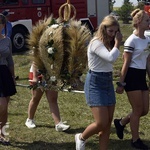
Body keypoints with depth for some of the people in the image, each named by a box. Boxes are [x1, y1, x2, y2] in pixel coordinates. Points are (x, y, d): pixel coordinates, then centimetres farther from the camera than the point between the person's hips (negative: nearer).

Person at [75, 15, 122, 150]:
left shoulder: (108, 43, 10)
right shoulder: (96, 43, -16)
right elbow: (111, 58, -31)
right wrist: (117, 43, -20)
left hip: (108, 82, 9)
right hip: (95, 83, -9)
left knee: (108, 123, 8)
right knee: (101, 123, -11)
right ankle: (81, 138, 19)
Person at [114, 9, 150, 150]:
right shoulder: (131, 41, -13)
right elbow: (126, 64, -13)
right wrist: (121, 83, -14)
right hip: (132, 76, -8)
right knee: (138, 110, 0)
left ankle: (121, 122, 30)